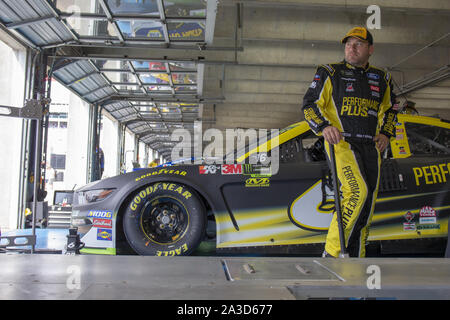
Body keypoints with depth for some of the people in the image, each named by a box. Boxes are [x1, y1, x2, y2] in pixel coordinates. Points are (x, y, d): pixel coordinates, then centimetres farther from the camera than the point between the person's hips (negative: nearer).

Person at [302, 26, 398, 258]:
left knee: (367, 203, 4)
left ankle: (355, 257, 16)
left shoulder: (382, 79, 17)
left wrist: (386, 133, 10)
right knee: (357, 192, -23)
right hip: (341, 142, -5)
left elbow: (389, 109, 29)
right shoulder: (330, 73, 4)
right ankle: (332, 252, -13)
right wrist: (324, 126, -19)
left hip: (371, 147, 6)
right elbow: (310, 104, -1)